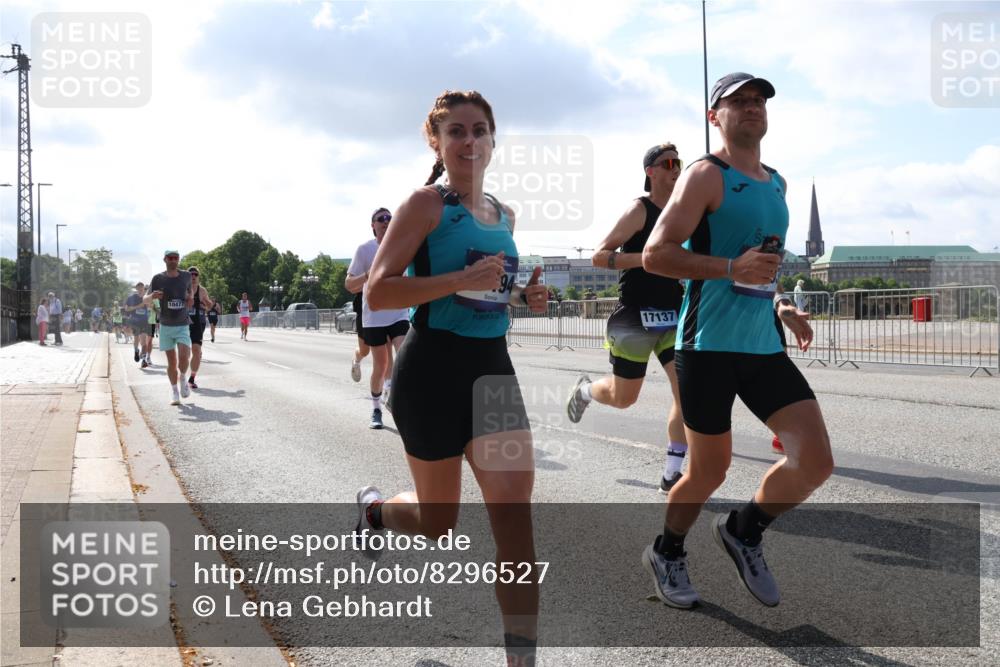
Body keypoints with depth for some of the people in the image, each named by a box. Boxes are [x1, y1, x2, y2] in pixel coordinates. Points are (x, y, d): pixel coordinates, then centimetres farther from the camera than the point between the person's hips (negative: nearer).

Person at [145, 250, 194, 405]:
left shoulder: (186, 276, 2)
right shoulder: (158, 279, -3)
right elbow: (145, 301, -3)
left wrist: (191, 298, 1)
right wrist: (152, 296, -26)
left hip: (182, 326, 0)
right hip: (166, 326, 0)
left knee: (184, 356, -18)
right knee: (171, 361, 1)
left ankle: (183, 380, 10)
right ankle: (175, 393, 15)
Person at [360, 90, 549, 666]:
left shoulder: (504, 215, 11)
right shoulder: (427, 204, -8)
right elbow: (378, 293, -16)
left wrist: (522, 296, 6)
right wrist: (461, 279, -26)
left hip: (493, 368, 5)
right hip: (433, 370, -5)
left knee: (514, 505, -12)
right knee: (438, 525, 10)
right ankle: (376, 507, 46)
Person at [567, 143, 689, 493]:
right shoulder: (639, 210, -9)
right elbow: (599, 256, -15)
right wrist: (647, 258, -25)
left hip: (673, 317, 6)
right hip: (635, 317, -6)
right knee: (623, 398, 5)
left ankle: (671, 474, -1)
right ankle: (585, 389, 41)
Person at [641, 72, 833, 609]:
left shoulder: (776, 183, 17)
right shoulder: (707, 176, -7)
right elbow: (655, 255, -15)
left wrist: (780, 308, 18)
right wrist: (732, 267, -24)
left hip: (763, 345, 7)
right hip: (709, 345, -6)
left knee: (816, 460, -5)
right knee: (709, 472, 4)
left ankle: (744, 532, 20)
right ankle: (666, 554, 31)